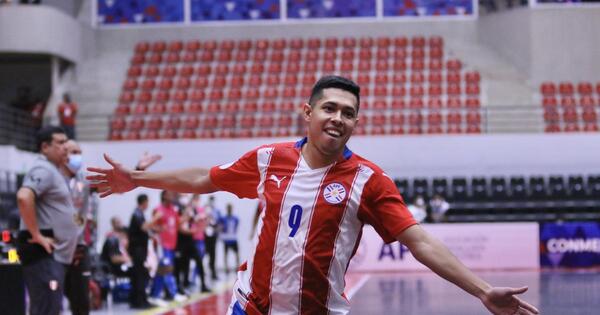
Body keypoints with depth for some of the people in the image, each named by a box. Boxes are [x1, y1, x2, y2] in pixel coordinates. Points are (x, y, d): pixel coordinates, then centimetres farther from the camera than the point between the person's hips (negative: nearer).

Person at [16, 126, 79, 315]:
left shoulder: (54, 171, 20)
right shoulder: (44, 170, -11)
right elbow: (24, 197, -28)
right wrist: (36, 235, -23)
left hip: (54, 253, 10)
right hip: (43, 253, -10)